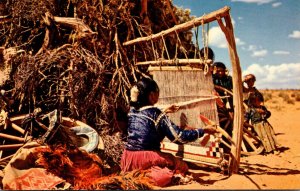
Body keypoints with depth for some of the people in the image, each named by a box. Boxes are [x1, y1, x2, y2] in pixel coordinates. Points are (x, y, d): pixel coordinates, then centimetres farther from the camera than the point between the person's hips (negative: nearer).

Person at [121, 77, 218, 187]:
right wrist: (204, 130, -4)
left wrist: (165, 111, 38)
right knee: (182, 166, 13)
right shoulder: (157, 115, -15)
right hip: (146, 160, -7)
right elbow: (180, 137, -14)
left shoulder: (132, 110, 5)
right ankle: (159, 173, -14)